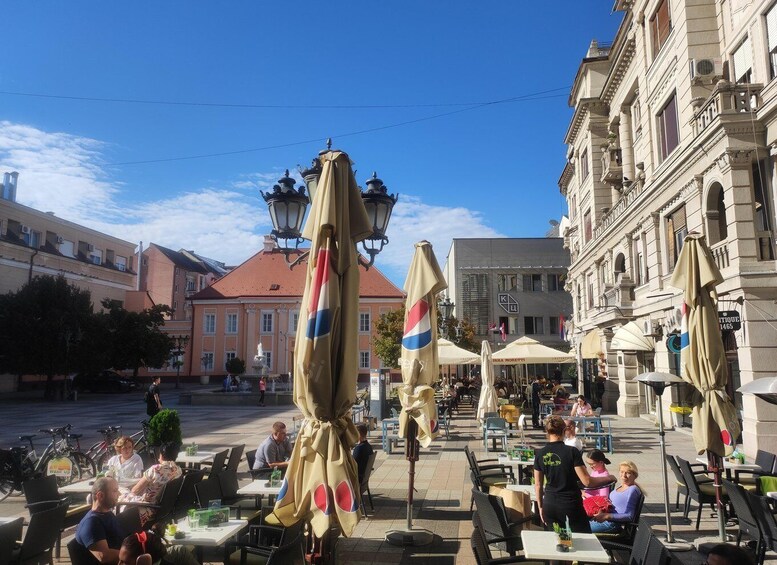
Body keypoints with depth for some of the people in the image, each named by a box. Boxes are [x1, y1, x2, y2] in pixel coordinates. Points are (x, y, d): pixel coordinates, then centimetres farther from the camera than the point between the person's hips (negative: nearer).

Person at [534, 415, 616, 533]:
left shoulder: (540, 454, -2)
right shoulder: (572, 452, -13)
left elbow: (538, 485, 4)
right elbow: (587, 481, -14)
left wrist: (540, 507, 15)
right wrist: (608, 478, 2)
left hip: (550, 506, 4)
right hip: (570, 505, -3)